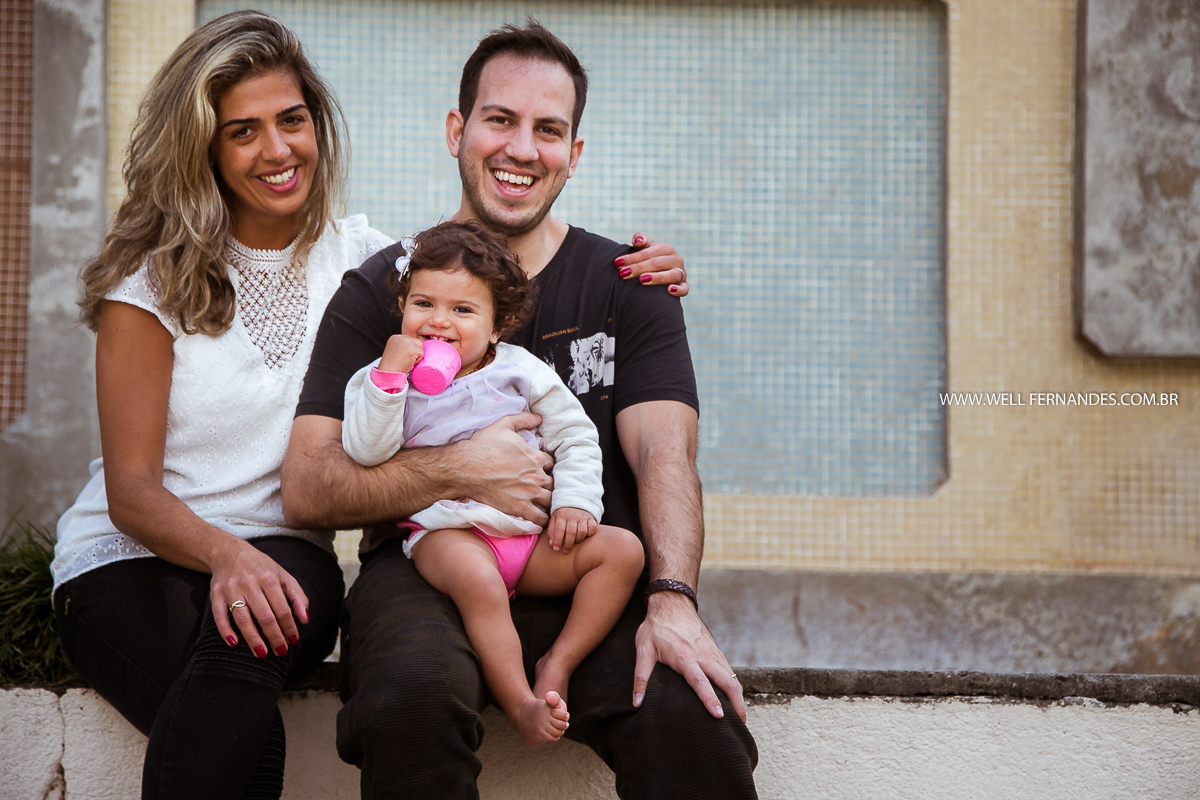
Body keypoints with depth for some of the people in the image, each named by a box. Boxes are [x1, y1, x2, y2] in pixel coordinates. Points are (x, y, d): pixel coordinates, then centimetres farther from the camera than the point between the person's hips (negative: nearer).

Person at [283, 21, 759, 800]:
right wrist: (458, 472, -14)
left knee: (690, 716, -32)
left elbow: (665, 454, -1)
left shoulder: (626, 284, 14)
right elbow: (306, 487, 1)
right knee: (412, 702, -36)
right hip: (427, 569, 0)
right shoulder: (380, 291, 10)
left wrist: (671, 601, -20)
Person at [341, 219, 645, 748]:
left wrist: (575, 502, -3)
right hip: (446, 531, -4)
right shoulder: (384, 379, 8)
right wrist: (389, 375, -17)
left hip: (532, 534, 4)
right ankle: (518, 702, -30)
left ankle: (557, 665, -17)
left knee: (622, 550, -15)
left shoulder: (517, 371, 12)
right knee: (476, 579, -38)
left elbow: (575, 435, 13)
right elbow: (366, 451, -8)